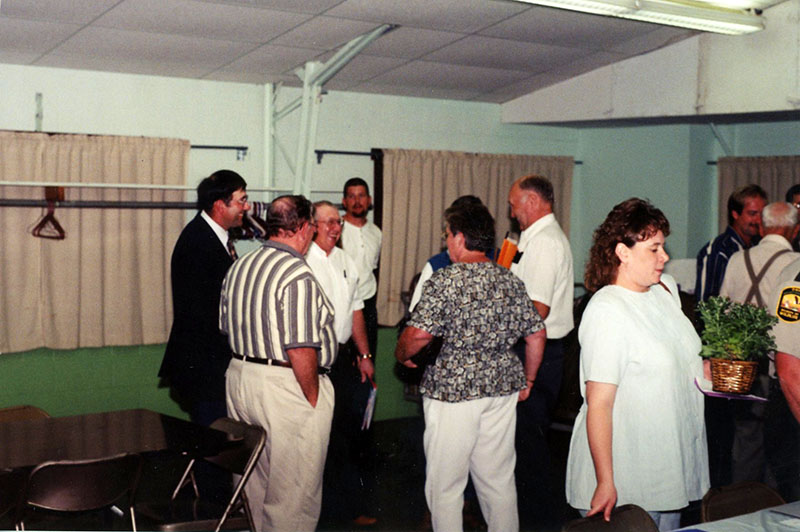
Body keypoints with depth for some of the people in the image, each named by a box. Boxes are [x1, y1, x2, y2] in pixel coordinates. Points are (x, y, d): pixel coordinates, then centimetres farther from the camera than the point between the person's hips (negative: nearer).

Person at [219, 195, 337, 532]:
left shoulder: (239, 267, 9)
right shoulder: (298, 276, -19)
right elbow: (301, 350, -22)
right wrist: (313, 400, -12)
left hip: (239, 378, 9)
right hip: (286, 389, -9)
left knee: (251, 483, 21)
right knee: (293, 492, 3)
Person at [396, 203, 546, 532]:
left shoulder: (445, 281, -11)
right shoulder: (510, 281, 7)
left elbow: (418, 334, -19)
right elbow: (536, 334, 10)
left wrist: (402, 355, 1)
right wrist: (528, 380, 20)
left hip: (452, 391, -6)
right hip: (502, 390, 6)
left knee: (445, 485, 6)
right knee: (499, 480, 15)